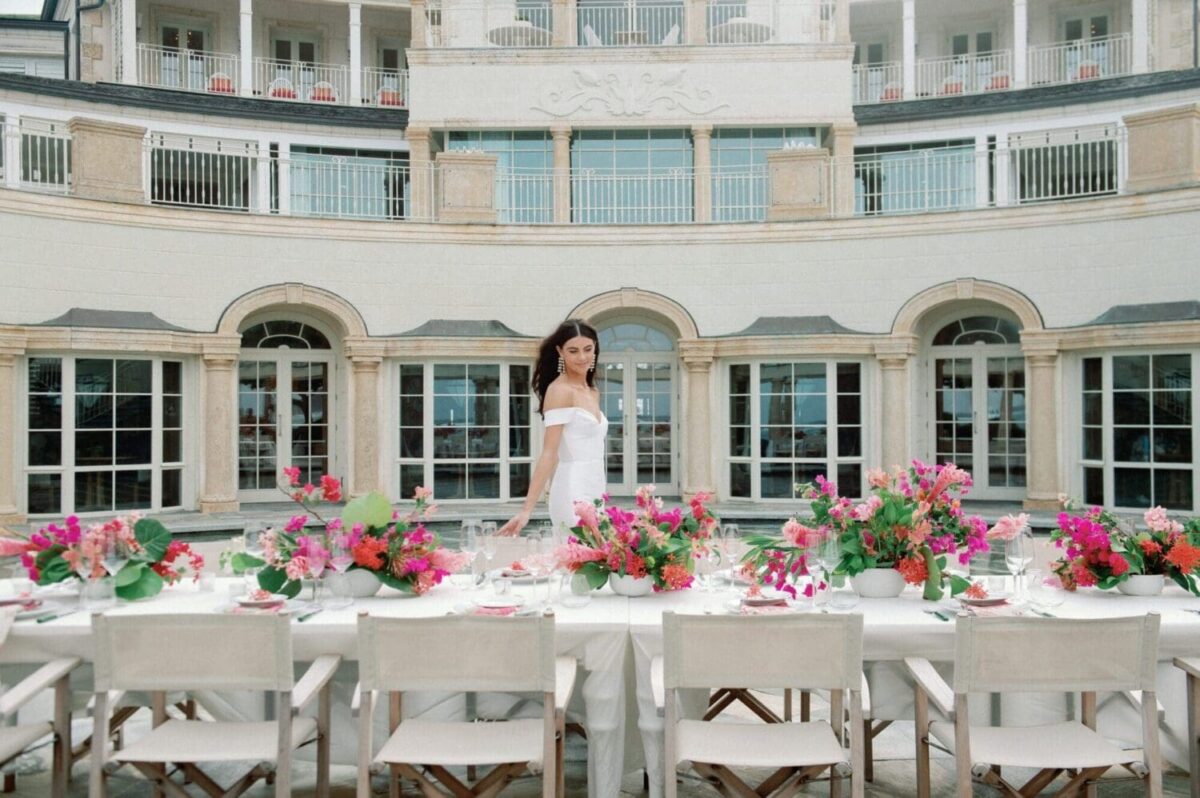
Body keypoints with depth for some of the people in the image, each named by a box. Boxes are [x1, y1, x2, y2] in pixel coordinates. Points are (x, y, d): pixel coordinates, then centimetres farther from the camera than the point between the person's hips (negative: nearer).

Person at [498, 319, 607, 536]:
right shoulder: (559, 390, -11)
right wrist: (526, 510, -23)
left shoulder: (592, 392, 13)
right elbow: (549, 454, -17)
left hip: (594, 493, 8)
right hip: (573, 493, -8)